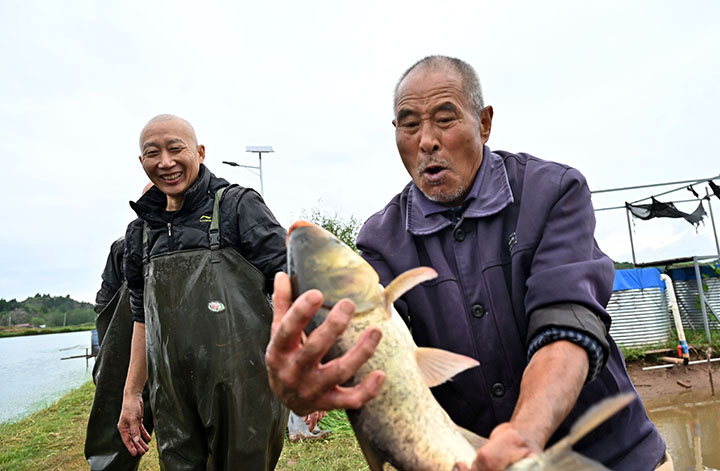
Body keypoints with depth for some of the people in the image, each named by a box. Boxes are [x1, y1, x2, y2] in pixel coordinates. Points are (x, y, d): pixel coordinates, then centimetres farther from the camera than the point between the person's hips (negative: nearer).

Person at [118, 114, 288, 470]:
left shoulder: (238, 206, -4)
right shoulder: (142, 232, 12)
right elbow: (144, 318, 18)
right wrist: (131, 394, 16)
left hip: (242, 387, -4)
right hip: (173, 398, 5)